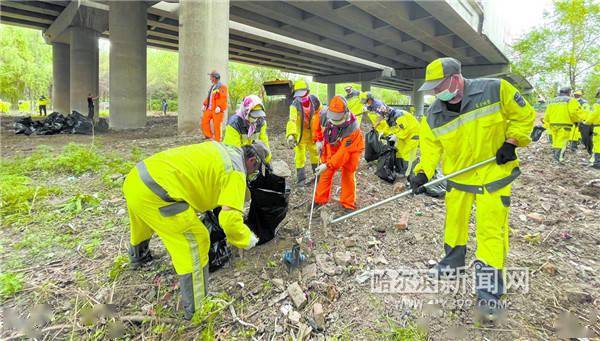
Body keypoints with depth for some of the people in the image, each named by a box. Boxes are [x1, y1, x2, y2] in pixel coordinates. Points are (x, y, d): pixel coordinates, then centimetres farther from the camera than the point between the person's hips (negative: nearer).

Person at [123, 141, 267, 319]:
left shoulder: (222, 149, 17)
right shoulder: (236, 172, -6)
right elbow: (229, 219, -17)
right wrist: (248, 240, 2)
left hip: (135, 178, 10)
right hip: (154, 193, -10)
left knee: (143, 222, 37)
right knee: (196, 242, -1)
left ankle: (137, 256, 68)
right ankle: (196, 310, 9)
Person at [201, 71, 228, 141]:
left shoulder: (222, 87, -7)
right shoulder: (212, 87, 20)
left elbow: (223, 98, -18)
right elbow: (208, 97, 24)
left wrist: (219, 107, -27)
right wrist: (204, 104, 15)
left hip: (217, 110, -9)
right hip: (209, 109, 9)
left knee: (216, 125, -5)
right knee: (204, 121, 6)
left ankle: (217, 141, 5)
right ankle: (210, 136, 17)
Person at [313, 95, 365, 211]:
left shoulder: (352, 128, -40)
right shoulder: (324, 115, -27)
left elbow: (344, 152, -36)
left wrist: (328, 165, -37)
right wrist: (319, 140, -3)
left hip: (351, 148, -4)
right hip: (331, 146, 4)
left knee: (348, 175, -1)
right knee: (326, 174, 6)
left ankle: (348, 204, 15)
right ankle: (320, 200, 19)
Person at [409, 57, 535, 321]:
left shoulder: (495, 90, -15)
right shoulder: (433, 116, -6)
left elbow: (524, 115, -3)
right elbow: (430, 148, -4)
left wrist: (512, 142, -12)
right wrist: (422, 173, -18)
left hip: (494, 173, -3)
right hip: (457, 176, 4)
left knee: (491, 230, -3)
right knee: (454, 221, 16)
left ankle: (489, 290, 11)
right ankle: (453, 263, 41)